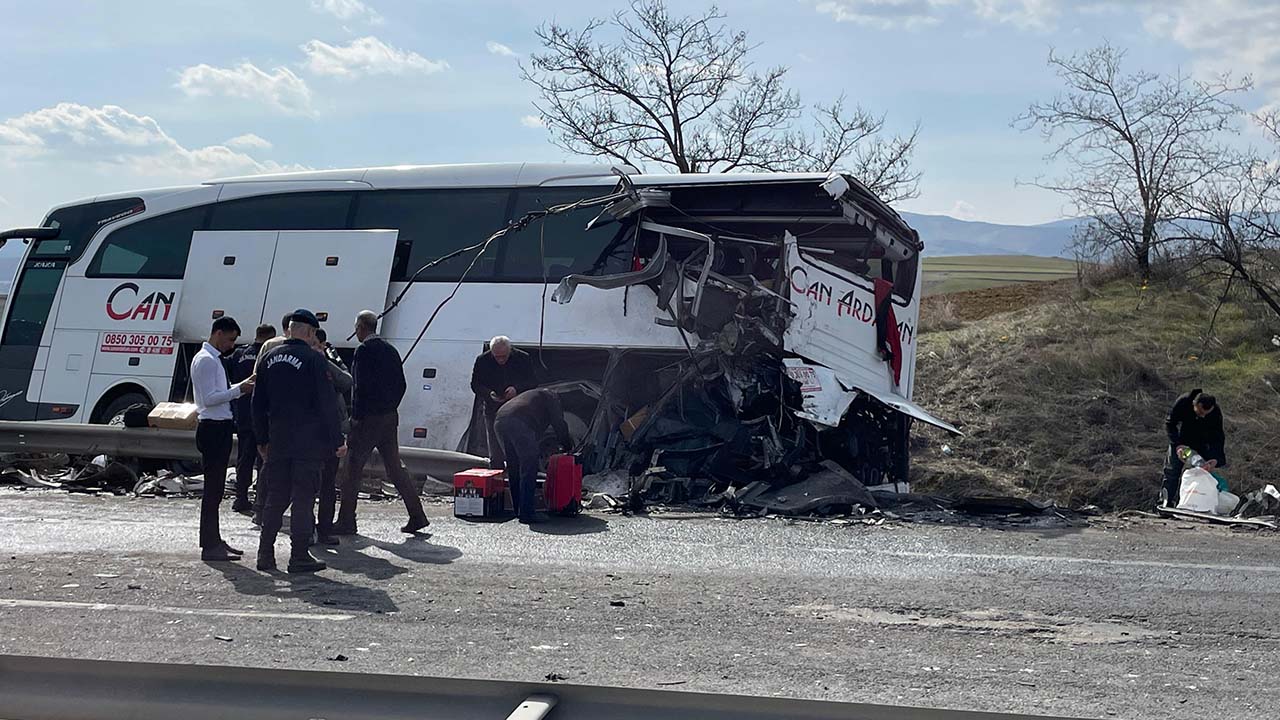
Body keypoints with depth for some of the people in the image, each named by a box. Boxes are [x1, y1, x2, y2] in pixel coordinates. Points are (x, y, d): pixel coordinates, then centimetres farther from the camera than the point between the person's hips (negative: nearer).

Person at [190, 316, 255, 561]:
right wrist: (239, 389, -17)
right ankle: (209, 546, -3)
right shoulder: (206, 360, -13)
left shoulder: (214, 359, 18)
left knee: (216, 486, 15)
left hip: (221, 428, 10)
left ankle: (214, 540, 23)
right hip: (213, 428, -10)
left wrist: (242, 386, 9)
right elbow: (209, 398, -20)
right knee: (213, 487, -7)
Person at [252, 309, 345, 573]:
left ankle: (265, 554, 14)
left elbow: (259, 403, 13)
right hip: (308, 443, -6)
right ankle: (299, 556, 2)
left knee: (275, 497, 13)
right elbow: (327, 403, -12)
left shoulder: (268, 358, 8)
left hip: (278, 442, 6)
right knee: (303, 498, 0)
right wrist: (338, 440, -7)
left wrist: (262, 439, 20)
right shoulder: (314, 359, -11)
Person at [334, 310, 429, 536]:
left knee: (353, 469, 1)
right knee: (395, 468, 11)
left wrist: (356, 416, -12)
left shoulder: (364, 350, -12)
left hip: (368, 418, -7)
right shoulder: (390, 350, 12)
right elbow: (401, 385, 14)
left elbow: (361, 386, -18)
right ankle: (417, 517, 8)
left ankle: (346, 521, 5)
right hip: (390, 417, 7)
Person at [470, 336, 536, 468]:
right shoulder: (482, 361, -4)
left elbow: (532, 383, -2)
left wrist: (517, 389, -22)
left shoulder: (524, 359, -7)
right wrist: (489, 393, -18)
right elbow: (475, 384, 1)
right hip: (493, 409, 1)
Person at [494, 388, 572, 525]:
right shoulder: (550, 397, 20)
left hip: (499, 421, 8)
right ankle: (526, 513, -8)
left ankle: (518, 510, 22)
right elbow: (558, 423, 12)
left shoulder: (532, 395, 42)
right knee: (528, 469, -4)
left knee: (514, 469, 17)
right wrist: (566, 445, 24)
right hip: (519, 424, -8)